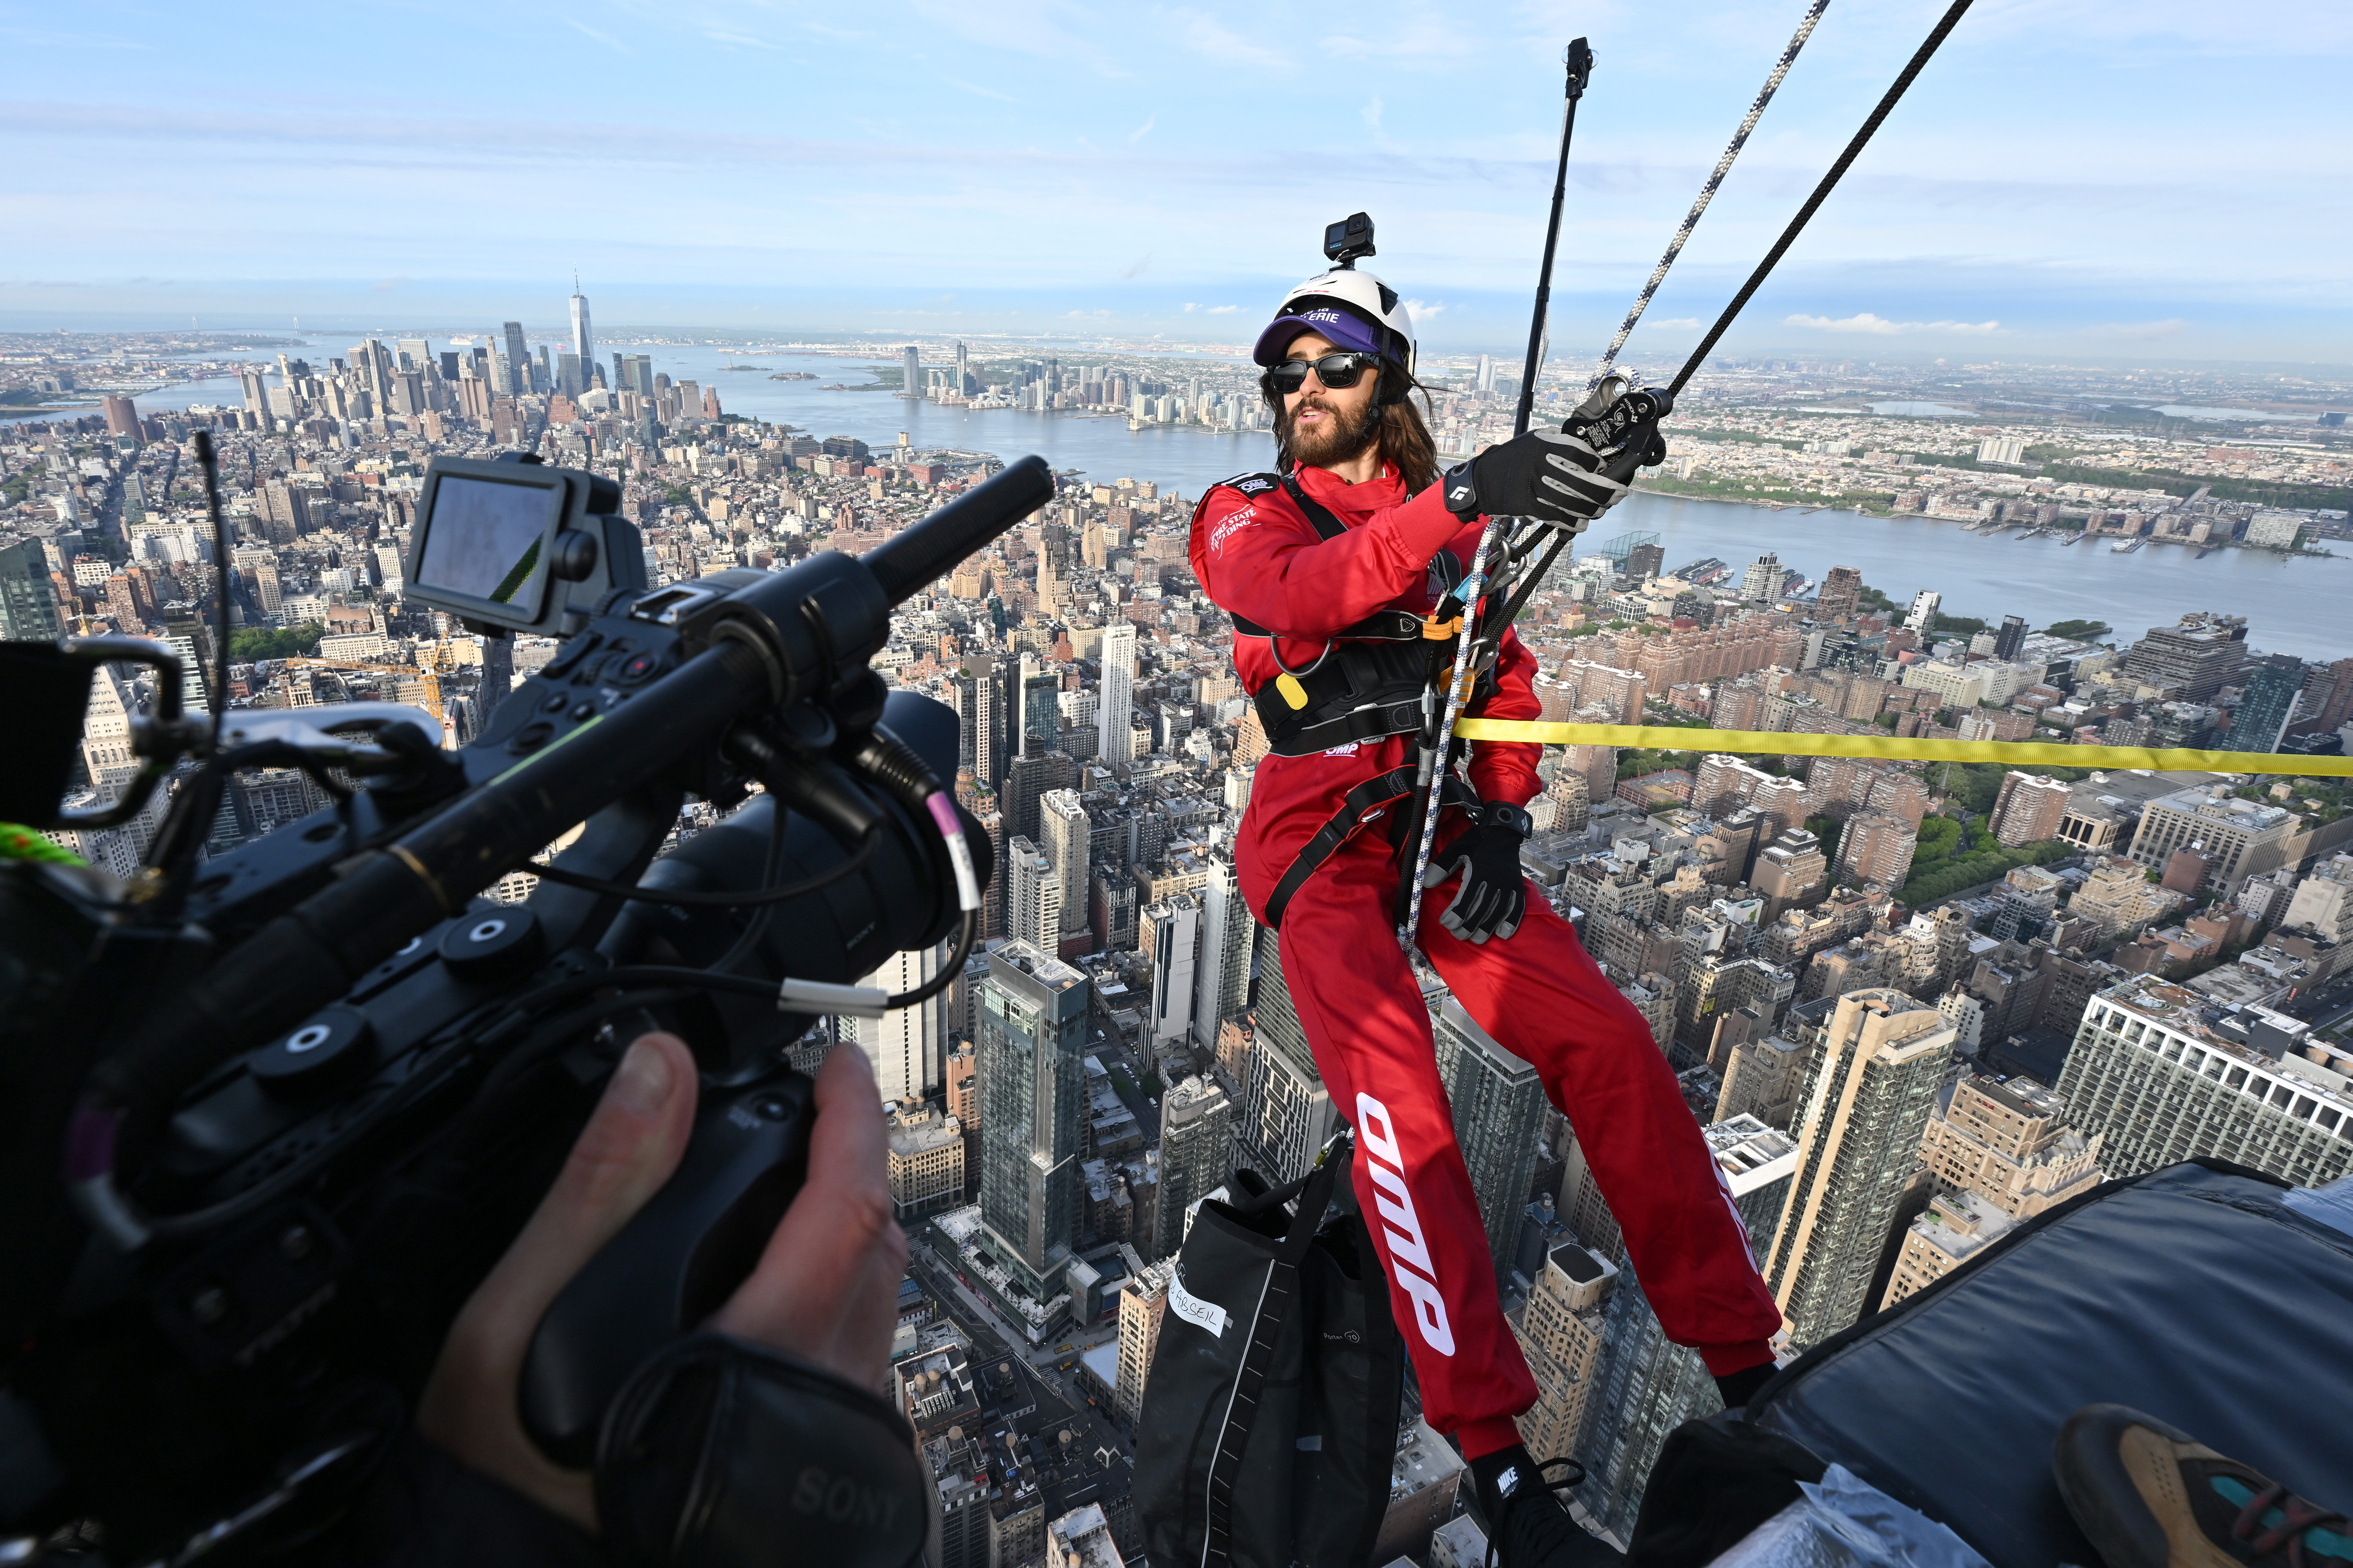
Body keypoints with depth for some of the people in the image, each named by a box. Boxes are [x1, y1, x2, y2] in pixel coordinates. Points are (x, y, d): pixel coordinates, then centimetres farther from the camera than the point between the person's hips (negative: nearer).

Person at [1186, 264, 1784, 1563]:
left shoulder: (1450, 518, 15)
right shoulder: (1245, 519, 2)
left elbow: (1505, 678, 16)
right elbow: (1302, 593, -24)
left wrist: (1502, 821, 0)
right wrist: (1461, 496, -39)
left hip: (1444, 831, 4)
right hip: (1318, 842, -3)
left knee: (1609, 1043, -14)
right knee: (1397, 1098, -25)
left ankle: (1746, 1368, 1)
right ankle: (1492, 1453, -15)